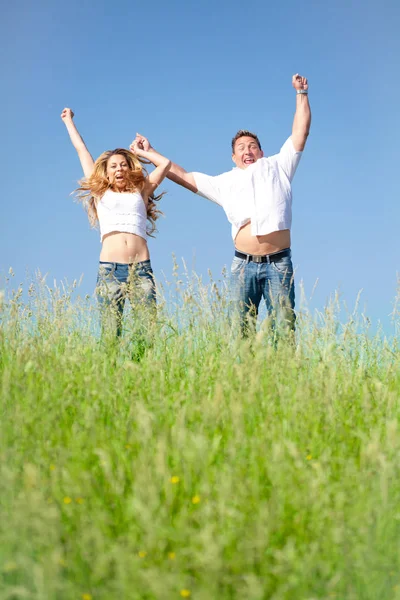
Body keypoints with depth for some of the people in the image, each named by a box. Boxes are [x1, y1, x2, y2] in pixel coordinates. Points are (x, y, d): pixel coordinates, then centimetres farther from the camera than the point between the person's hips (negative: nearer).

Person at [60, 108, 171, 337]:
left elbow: (165, 163, 23)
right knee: (111, 332, -8)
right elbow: (82, 150, 27)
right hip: (109, 268, 0)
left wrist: (139, 152, 31)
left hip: (141, 268, 0)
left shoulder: (141, 192, 19)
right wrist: (69, 121, 36)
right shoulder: (100, 192, 18)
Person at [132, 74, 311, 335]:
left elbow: (300, 133, 14)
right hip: (245, 264, 2)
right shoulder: (225, 183, 19)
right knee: (243, 329, -3)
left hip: (279, 263, -2)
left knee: (284, 327, -10)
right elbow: (183, 177, 22)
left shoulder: (277, 166, 16)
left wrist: (301, 93, 11)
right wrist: (150, 153, 23)